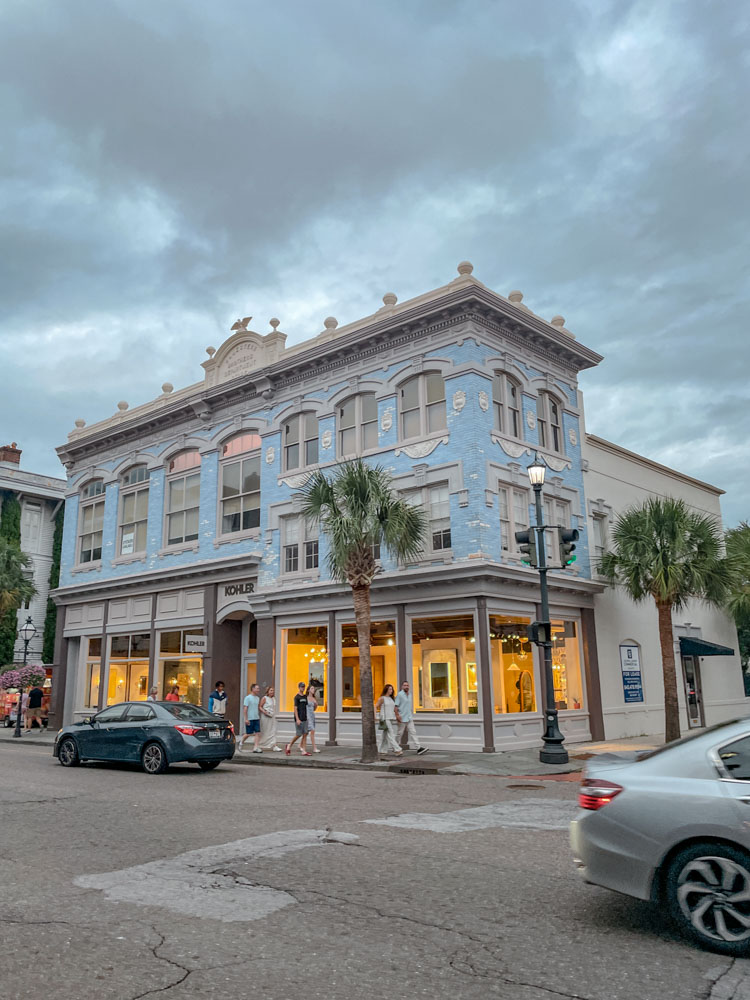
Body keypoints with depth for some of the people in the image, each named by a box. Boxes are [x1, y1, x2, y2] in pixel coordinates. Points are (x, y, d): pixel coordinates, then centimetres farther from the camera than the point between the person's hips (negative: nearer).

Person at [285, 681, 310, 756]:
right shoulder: (297, 697, -8)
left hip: (305, 719, 7)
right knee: (298, 735, -3)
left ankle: (304, 751, 1)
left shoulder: (305, 696, 12)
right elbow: (295, 708, -12)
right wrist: (297, 719, -18)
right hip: (299, 719, -7)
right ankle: (289, 746, 17)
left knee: (305, 734, 1)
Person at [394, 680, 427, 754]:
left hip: (409, 718, 6)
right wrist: (397, 715, -21)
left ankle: (418, 748, -10)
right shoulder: (399, 694, -8)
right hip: (402, 718, -6)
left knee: (413, 732, -2)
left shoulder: (410, 695, 13)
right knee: (400, 733, 4)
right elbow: (396, 706, -13)